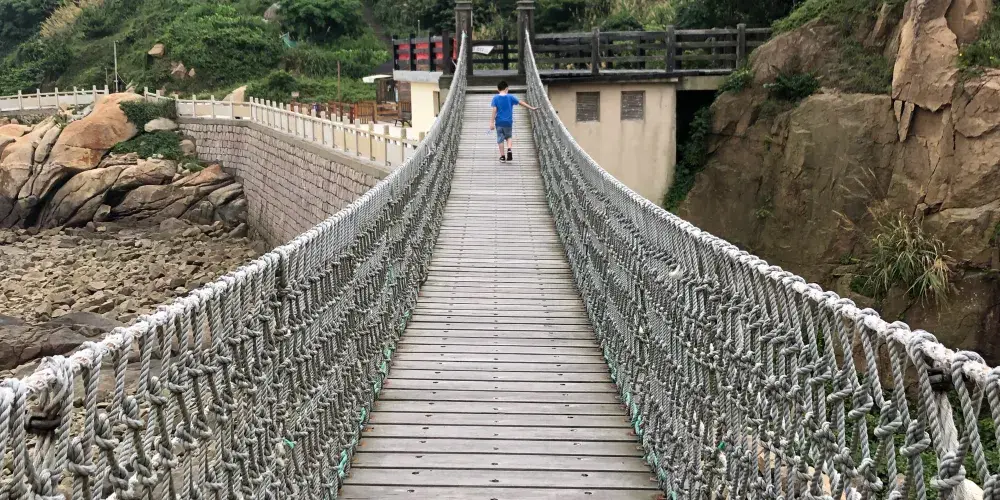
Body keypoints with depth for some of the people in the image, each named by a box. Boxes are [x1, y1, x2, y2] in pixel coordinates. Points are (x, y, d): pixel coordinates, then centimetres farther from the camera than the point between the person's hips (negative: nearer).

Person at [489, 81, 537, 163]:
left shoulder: (495, 98, -5)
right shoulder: (510, 97, -1)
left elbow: (494, 110, -10)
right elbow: (521, 103, 5)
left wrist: (492, 122, -8)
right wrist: (531, 108, 13)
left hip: (499, 122, -1)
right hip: (508, 122, 1)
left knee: (500, 139, 7)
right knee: (509, 137, 19)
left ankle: (502, 156, 8)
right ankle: (509, 149, -6)